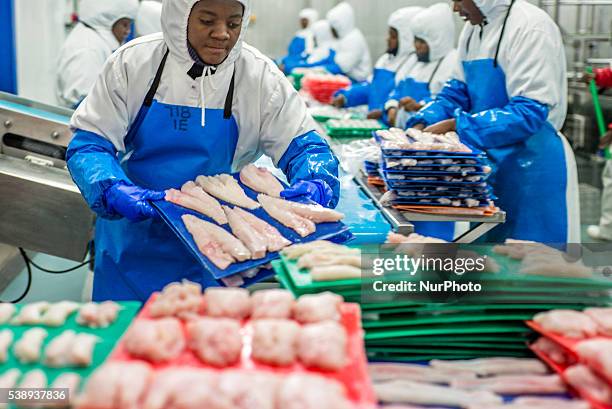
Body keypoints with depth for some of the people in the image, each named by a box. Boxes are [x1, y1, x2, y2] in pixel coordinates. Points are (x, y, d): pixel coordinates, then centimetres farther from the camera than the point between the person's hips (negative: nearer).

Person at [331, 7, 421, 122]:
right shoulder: (387, 58, 22)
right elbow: (371, 84, 25)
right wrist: (345, 96, 11)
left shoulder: (415, 62, -10)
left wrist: (383, 110, -32)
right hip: (371, 110, 10)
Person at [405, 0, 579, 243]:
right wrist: (422, 125, -4)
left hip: (531, 168, -8)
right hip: (491, 164, 8)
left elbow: (529, 112, -23)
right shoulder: (473, 29, 9)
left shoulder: (530, 27, -17)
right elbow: (458, 91, 13)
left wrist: (455, 125, -23)